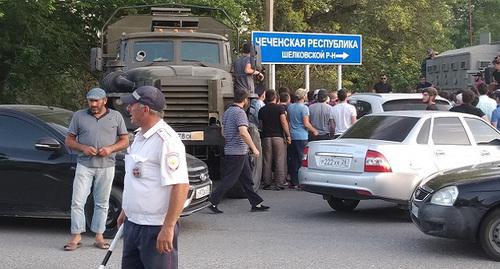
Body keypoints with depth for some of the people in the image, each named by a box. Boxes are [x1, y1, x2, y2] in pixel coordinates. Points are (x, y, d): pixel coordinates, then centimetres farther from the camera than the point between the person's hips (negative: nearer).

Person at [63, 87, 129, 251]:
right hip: (84, 165, 0)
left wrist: (110, 149, -11)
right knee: (77, 201, -5)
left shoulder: (116, 116, 6)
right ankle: (76, 236, 2)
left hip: (106, 166, 0)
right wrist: (83, 148, -12)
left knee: (102, 203, 6)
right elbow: (69, 140, 7)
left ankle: (99, 236, 14)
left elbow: (124, 141, 7)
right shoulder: (79, 116, 6)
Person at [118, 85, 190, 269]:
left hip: (156, 229, -9)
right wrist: (126, 210, 25)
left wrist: (168, 227, -27)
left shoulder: (166, 140, -19)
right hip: (132, 224, 9)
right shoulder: (140, 136, 12)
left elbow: (181, 186, -25)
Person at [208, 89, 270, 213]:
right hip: (238, 152, -10)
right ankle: (213, 202, -1)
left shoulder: (227, 111, 13)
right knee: (229, 179, -4)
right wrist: (254, 148, -20)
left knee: (247, 178, 13)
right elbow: (243, 133, -26)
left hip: (229, 150, 10)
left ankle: (256, 203, 17)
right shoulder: (240, 112, -16)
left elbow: (223, 132, 20)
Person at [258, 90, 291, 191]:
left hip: (266, 137, 3)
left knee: (267, 162, 6)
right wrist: (288, 135, -8)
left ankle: (267, 183, 7)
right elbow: (284, 122, -11)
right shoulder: (280, 108, -4)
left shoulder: (262, 110, 9)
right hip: (278, 137, -3)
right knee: (280, 161, 0)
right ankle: (279, 183, -3)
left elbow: (261, 124, 12)